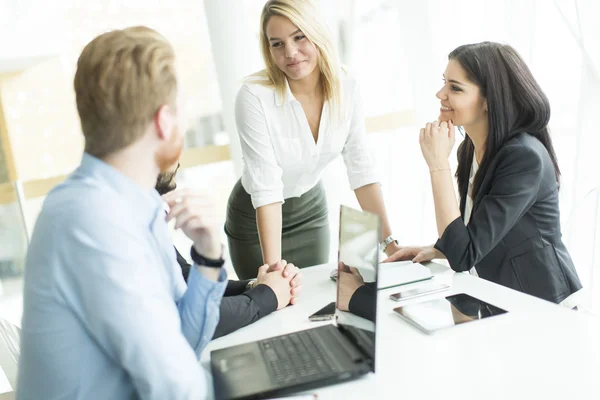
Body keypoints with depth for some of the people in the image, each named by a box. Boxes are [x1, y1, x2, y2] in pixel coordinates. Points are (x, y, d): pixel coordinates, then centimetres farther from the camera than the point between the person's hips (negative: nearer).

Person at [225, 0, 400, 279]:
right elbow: (266, 187, -31)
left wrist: (389, 242, -17)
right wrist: (274, 268, -35)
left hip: (311, 208, 4)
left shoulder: (346, 88, -15)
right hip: (255, 218, -4)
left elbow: (362, 169, -13)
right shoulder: (254, 96, -29)